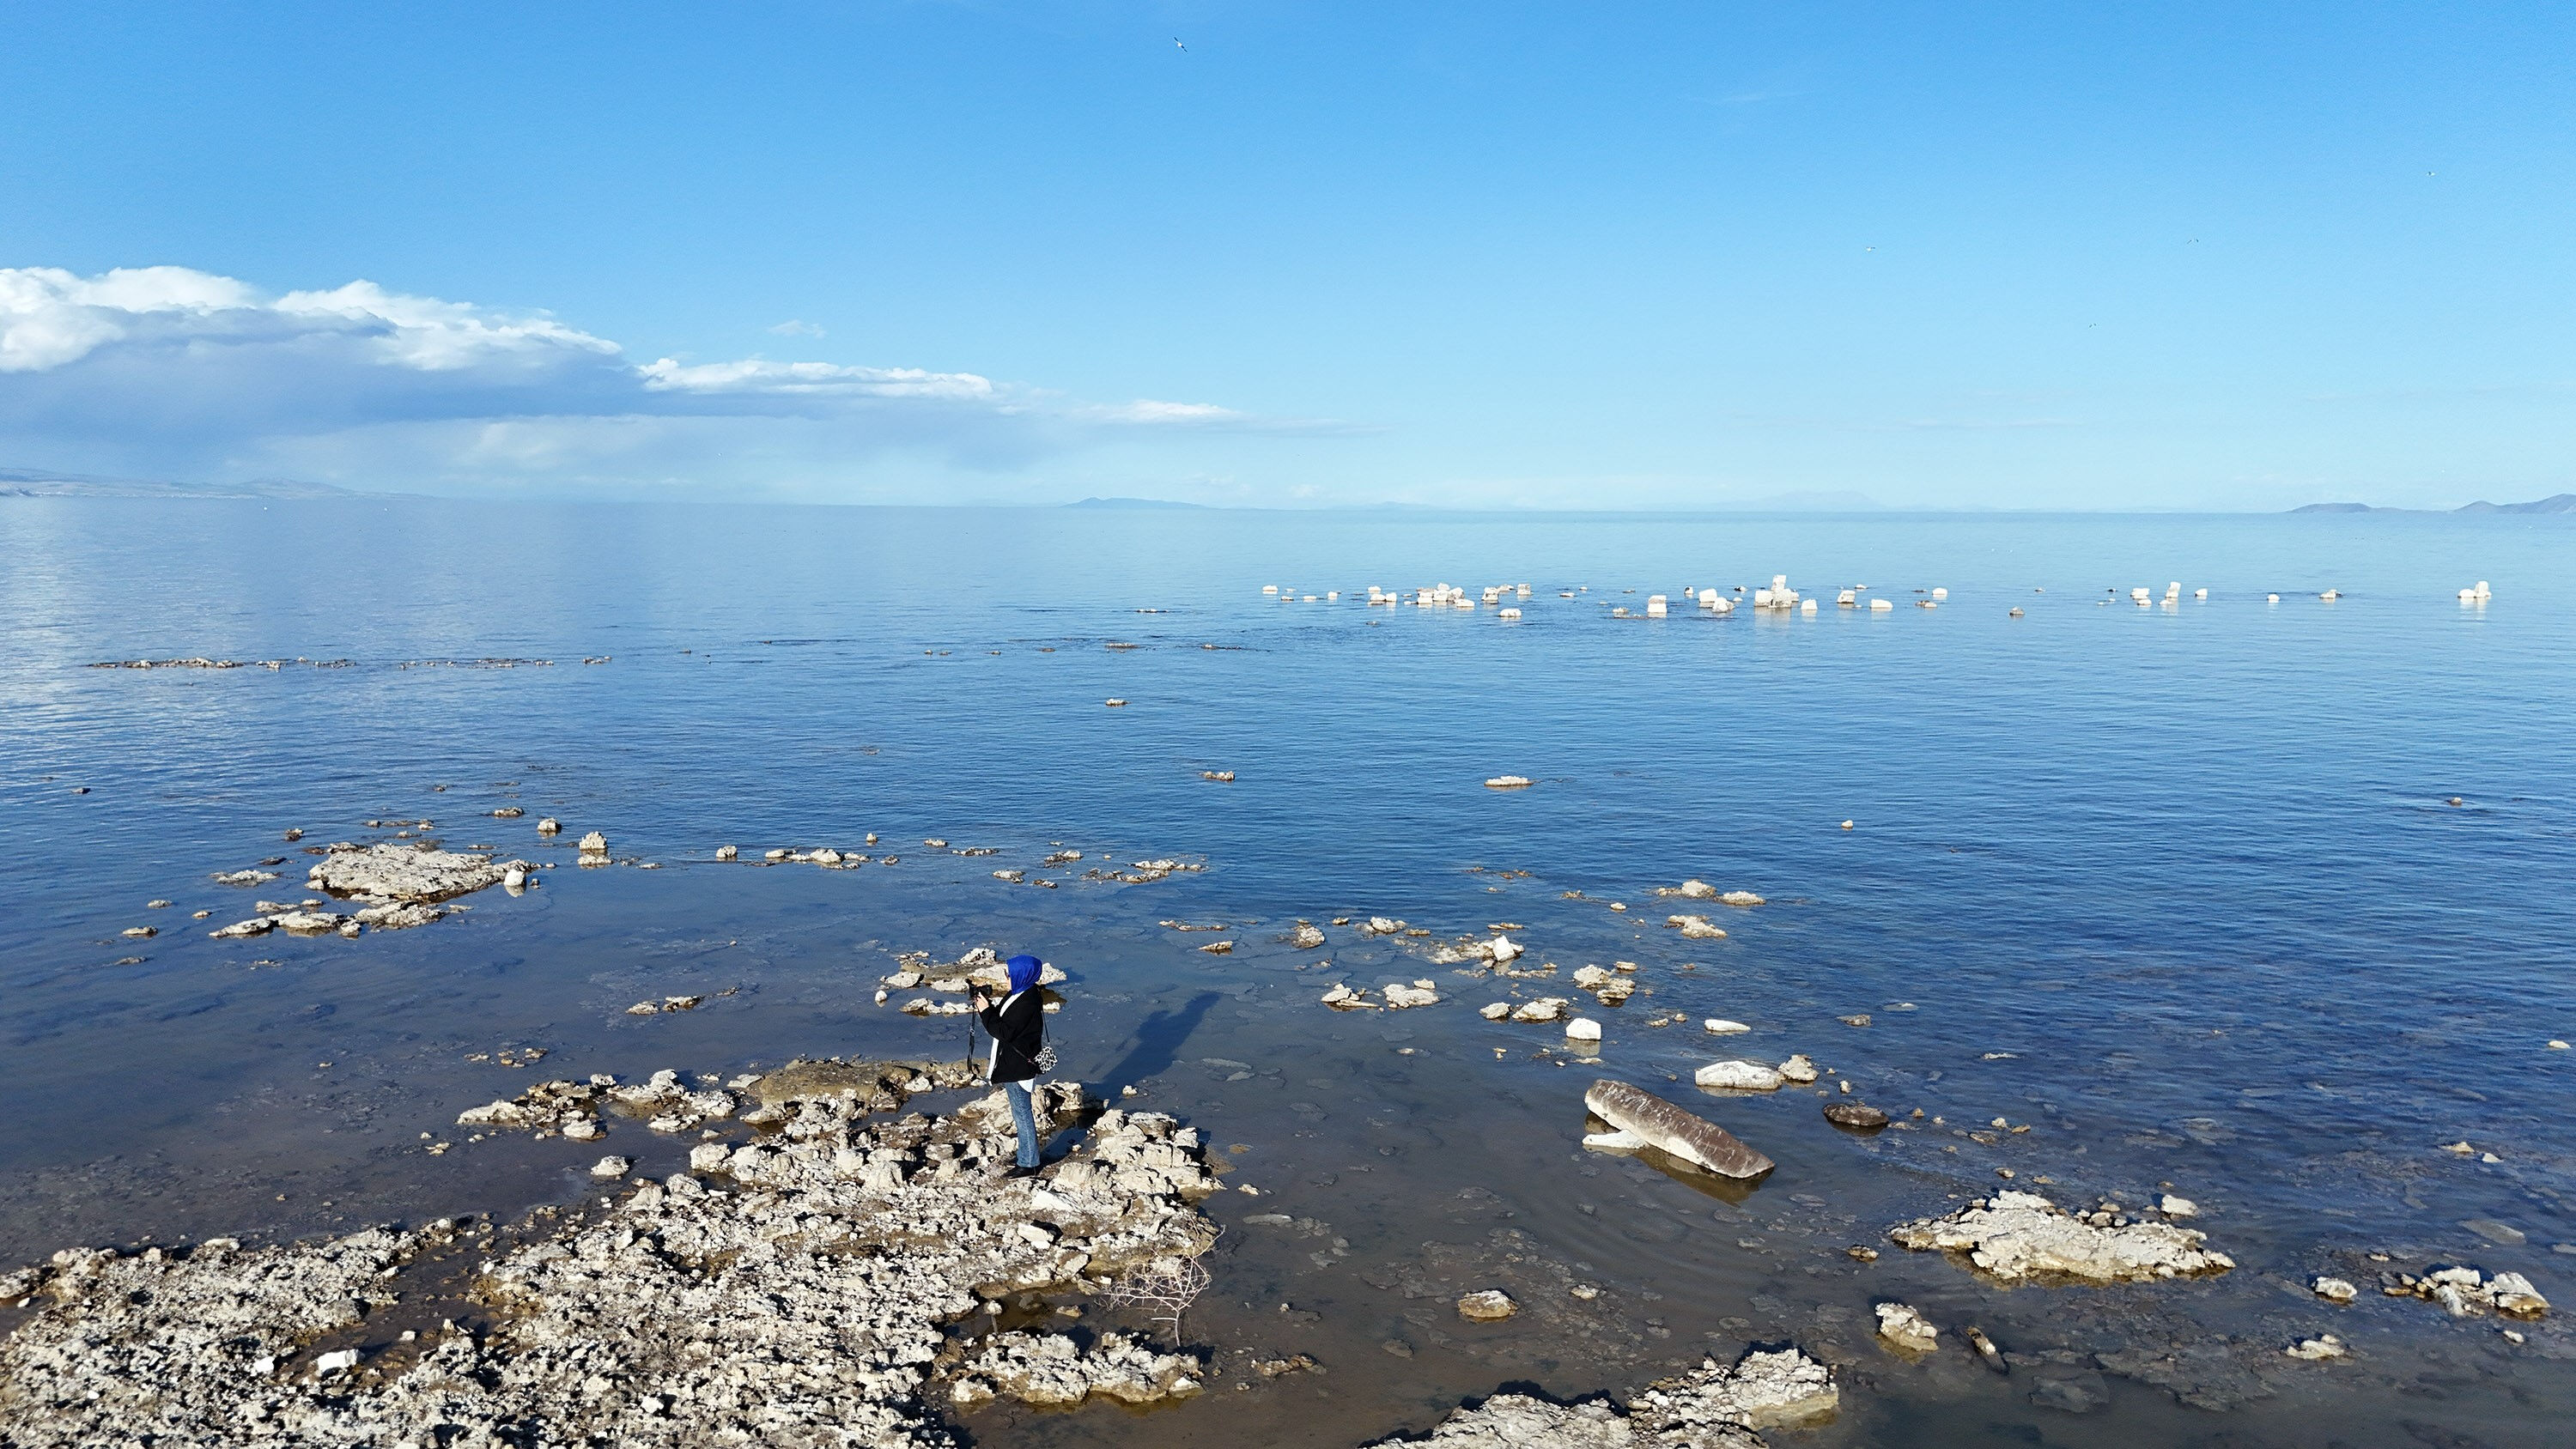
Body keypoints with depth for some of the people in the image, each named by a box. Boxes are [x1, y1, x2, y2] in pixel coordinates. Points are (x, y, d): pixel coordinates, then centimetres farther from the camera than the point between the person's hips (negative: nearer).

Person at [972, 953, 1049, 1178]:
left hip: (1018, 1068, -10)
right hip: (1012, 1063, 10)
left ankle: (1028, 1165, 12)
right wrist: (987, 1006, -4)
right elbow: (1002, 1019, 12)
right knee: (1022, 1112, 20)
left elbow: (1004, 1032, -26)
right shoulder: (1019, 994, 4)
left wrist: (986, 1011, -19)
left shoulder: (1026, 1004, -26)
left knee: (1022, 1114, 1)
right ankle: (1027, 1158, 33)